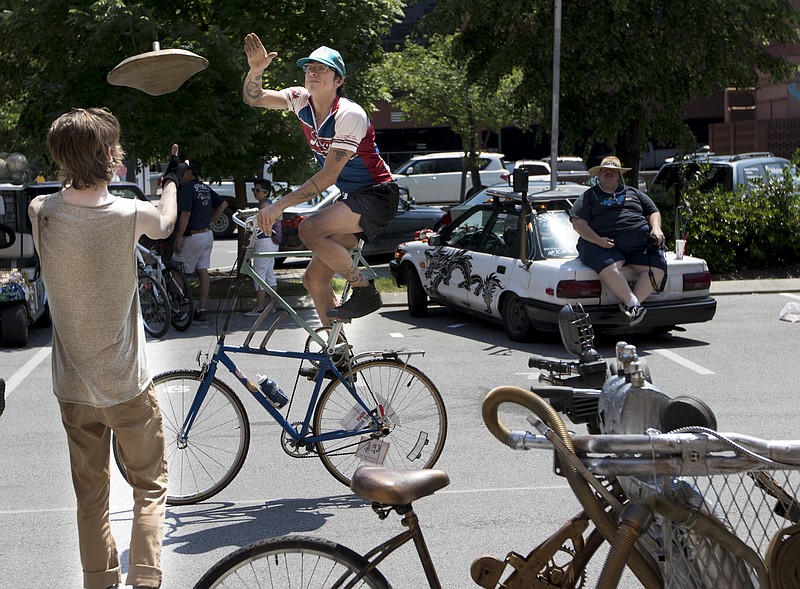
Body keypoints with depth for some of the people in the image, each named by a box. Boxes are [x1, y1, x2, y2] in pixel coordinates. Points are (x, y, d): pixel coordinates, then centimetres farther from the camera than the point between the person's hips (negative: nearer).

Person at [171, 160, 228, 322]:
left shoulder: (187, 188, -15)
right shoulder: (205, 188, 11)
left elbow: (185, 214, -21)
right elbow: (223, 204, 18)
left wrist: (177, 240, -18)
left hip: (193, 237, -8)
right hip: (207, 235, 8)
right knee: (202, 271, 8)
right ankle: (201, 309, 10)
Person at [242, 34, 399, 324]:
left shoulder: (349, 115, -21)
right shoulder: (301, 100, 0)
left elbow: (328, 176, -24)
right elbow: (253, 98, -2)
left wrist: (279, 205, -26)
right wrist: (255, 70, -25)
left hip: (377, 195, -8)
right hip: (352, 199, 8)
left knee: (310, 229, -30)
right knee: (314, 279, 1)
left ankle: (365, 291, -15)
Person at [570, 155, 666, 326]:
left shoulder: (633, 193, 28)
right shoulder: (588, 196, 17)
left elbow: (653, 212, 27)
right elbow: (577, 222, 4)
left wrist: (656, 229, 3)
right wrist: (597, 240, -12)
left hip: (639, 243, 3)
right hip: (604, 245, -3)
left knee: (656, 267, -26)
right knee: (610, 267, -38)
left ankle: (629, 304, -29)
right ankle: (633, 303, -34)